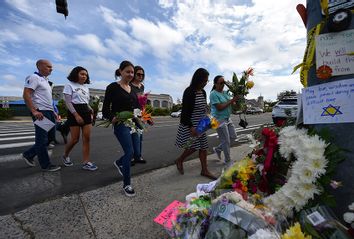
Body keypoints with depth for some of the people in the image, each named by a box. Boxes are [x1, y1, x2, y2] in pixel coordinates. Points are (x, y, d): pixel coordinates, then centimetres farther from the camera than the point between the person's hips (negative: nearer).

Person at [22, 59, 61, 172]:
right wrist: (34, 111, -23)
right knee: (42, 139, -1)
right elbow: (26, 95, -16)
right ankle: (46, 165, 9)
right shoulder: (34, 77, -7)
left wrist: (53, 111, 19)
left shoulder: (45, 80, 20)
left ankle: (28, 154, 29)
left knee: (50, 136, 14)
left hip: (49, 112, 9)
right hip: (41, 113, -9)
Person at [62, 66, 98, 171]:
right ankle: (65, 156, 27)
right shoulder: (69, 85, -1)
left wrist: (91, 110, 1)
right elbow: (68, 102, -10)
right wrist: (76, 115, -19)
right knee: (75, 139, -2)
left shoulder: (86, 87, 17)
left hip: (86, 112, 5)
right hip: (74, 112, -5)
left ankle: (86, 162, 2)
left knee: (87, 138, -3)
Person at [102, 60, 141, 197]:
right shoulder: (113, 87, -5)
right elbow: (105, 109, -9)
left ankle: (118, 163, 41)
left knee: (137, 154, 9)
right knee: (129, 152, -12)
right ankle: (126, 184, 10)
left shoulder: (133, 89, 13)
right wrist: (112, 118, -28)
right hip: (121, 124, -6)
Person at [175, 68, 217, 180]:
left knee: (203, 146, 8)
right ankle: (179, 160, 24)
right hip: (190, 125, -8)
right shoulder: (189, 92, -16)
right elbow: (185, 111, -19)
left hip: (200, 124, 8)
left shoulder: (203, 92, 8)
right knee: (194, 146, -3)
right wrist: (191, 127, -22)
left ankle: (204, 170, 22)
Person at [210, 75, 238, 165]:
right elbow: (219, 107, -22)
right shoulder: (213, 94, -14)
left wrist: (235, 101, -13)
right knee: (226, 141, 1)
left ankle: (218, 149, 31)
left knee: (233, 136, 15)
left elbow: (231, 104, 7)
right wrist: (232, 100, -19)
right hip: (219, 120, -8)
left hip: (227, 118, 8)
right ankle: (227, 161, 21)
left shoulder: (225, 92, 10)